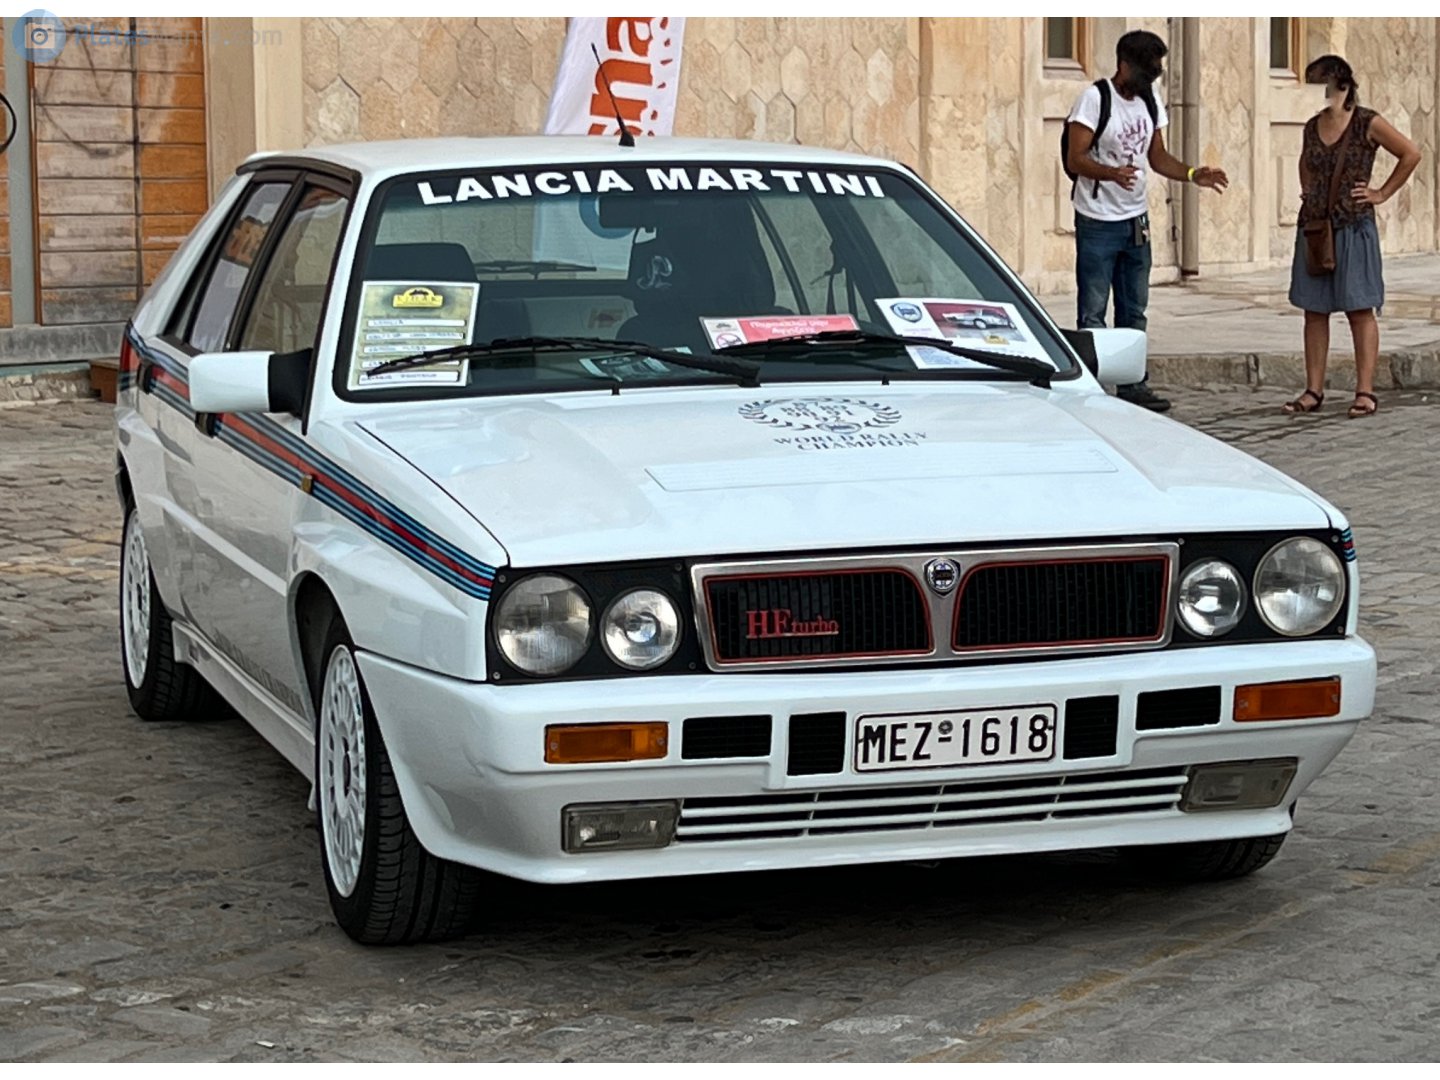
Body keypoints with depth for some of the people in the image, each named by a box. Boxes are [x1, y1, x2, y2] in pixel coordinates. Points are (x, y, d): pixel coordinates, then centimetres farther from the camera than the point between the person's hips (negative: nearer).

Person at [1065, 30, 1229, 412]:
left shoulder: (1151, 102, 10)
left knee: (1134, 309, 11)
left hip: (1136, 220, 7)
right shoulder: (1095, 99, -12)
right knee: (1093, 311, -4)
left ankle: (1133, 385, 16)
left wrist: (1192, 174, -1)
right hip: (1098, 222, -7)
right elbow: (1075, 159, -18)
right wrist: (1112, 173, -36)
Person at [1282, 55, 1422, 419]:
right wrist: (1307, 191, 13)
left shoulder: (1367, 123, -7)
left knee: (1359, 309, -2)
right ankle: (1314, 390, 10)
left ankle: (1365, 391, 1)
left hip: (1352, 228, -6)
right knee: (1314, 310, 6)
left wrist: (1382, 193, -4)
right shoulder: (1312, 127, 9)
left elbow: (1411, 154, -4)